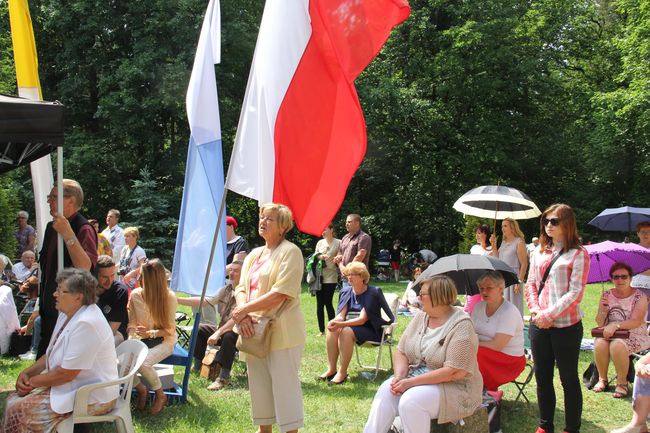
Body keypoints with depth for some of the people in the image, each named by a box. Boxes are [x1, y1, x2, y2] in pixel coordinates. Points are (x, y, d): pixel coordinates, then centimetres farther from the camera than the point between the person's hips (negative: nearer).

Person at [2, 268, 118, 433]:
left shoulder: (86, 324, -27)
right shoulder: (67, 314, 6)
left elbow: (65, 374, -24)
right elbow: (52, 354, 17)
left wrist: (32, 381, -10)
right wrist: (26, 373, 2)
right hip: (72, 385, 10)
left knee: (17, 409, -13)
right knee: (14, 398, 4)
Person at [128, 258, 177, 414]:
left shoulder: (169, 297, -13)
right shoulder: (136, 295, -2)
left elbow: (169, 330, -10)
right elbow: (132, 323, 6)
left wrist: (151, 333, -26)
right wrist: (131, 341, -12)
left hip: (163, 341, -4)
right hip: (141, 339, 4)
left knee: (143, 363, -32)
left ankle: (160, 395, -3)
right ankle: (140, 389, 7)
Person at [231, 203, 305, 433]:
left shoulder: (290, 252, -9)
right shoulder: (254, 255, 15)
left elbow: (281, 293, -18)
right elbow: (241, 288, 10)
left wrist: (245, 309, -17)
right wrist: (243, 316, -11)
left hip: (282, 331, -8)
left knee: (284, 384, -4)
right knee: (259, 383, 13)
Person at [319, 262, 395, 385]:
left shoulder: (373, 293, -15)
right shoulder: (346, 291, 5)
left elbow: (362, 319, -22)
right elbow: (340, 315, -2)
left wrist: (341, 324, -35)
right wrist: (334, 322, -27)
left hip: (371, 331, -6)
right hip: (352, 326, 6)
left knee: (346, 331, -32)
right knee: (332, 330, -22)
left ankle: (342, 372, -27)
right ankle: (331, 369, -19)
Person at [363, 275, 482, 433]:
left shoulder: (461, 325, -16)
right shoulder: (421, 317, 7)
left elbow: (455, 372, -23)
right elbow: (401, 352, 9)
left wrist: (411, 382, -23)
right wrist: (399, 376, -13)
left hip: (453, 386, -7)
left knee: (410, 401, -31)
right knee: (386, 390, -19)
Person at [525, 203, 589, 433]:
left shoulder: (578, 254, -7)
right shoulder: (539, 252, 11)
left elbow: (575, 293, -12)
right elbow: (530, 283, 12)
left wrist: (550, 315, -16)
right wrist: (535, 309, -5)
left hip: (566, 326, -6)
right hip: (539, 325, 6)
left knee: (569, 379, 4)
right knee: (542, 377, 13)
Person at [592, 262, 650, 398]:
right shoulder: (607, 296, 5)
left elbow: (636, 321, -18)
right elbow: (599, 323, 2)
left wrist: (616, 325, -32)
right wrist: (603, 309, -18)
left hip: (634, 336, -3)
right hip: (610, 334, 3)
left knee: (617, 345, -34)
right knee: (599, 344, -29)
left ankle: (622, 382, -16)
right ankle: (602, 379, -8)